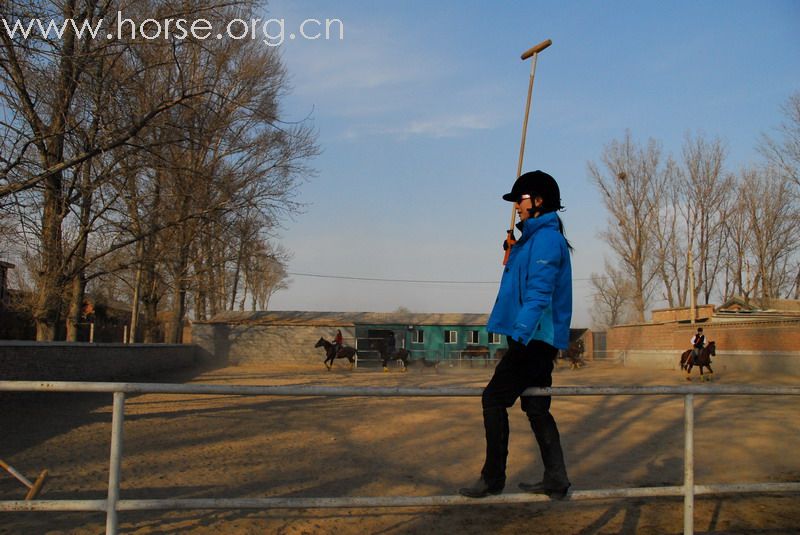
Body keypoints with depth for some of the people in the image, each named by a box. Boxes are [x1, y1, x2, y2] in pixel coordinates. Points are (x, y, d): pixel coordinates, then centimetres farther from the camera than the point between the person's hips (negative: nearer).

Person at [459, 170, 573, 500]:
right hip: (539, 338, 11)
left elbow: (539, 292, -23)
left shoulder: (546, 237, -13)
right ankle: (555, 480, 17)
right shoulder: (537, 237, 19)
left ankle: (493, 478, 1)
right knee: (536, 408, 13)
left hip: (534, 338, -11)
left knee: (494, 400, -6)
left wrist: (520, 332, -29)